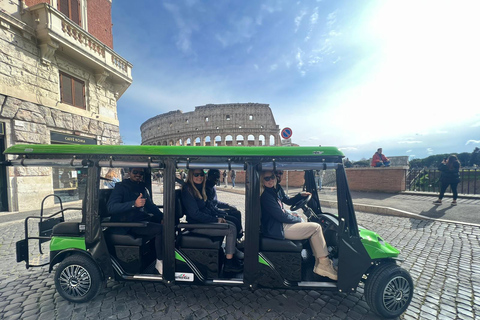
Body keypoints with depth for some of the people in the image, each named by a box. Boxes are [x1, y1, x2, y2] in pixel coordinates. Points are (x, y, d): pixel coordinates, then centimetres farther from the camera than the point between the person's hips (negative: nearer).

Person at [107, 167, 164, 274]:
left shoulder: (142, 187, 18)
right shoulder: (121, 187, -3)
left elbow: (150, 206, 18)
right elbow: (110, 207, -18)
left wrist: (162, 217, 0)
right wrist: (134, 204, -33)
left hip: (142, 219, 7)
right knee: (160, 229, -27)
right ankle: (160, 262, -11)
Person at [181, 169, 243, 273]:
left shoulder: (199, 188, 12)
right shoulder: (187, 190, -17)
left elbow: (208, 205, 16)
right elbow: (195, 214, -21)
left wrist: (220, 216, 1)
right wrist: (215, 220, -18)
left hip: (205, 220, 9)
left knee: (232, 224, 3)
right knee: (231, 230, -13)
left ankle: (234, 255, 8)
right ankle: (228, 264, -3)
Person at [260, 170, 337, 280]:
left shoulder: (272, 191, 12)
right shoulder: (266, 195, -20)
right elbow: (280, 216, -20)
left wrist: (289, 214, 4)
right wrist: (298, 219, -6)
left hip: (279, 225, 10)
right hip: (277, 230, -10)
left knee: (313, 228, 15)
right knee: (316, 227, -9)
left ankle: (319, 262, 13)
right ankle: (324, 264, 2)